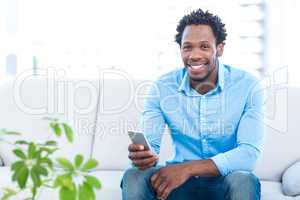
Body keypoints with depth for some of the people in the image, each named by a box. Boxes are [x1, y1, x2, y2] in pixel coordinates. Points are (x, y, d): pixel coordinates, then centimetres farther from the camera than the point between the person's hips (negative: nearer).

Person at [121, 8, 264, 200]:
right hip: (178, 177, 1)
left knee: (244, 182, -34)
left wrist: (189, 168, -32)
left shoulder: (247, 85, -12)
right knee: (133, 177, -25)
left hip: (224, 181, -1)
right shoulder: (162, 87, -5)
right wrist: (142, 157, -36)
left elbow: (250, 152, -21)